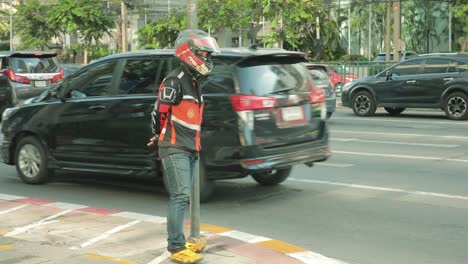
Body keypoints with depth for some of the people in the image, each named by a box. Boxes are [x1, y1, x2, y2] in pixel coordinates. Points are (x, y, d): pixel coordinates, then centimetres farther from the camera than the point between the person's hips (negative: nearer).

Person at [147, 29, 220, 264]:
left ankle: (178, 241, 20)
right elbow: (159, 111, -12)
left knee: (182, 197, 12)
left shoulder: (194, 82, 19)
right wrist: (160, 137, 2)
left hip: (190, 150, 9)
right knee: (180, 196, -13)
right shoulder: (175, 81, -12)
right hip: (175, 150, -9)